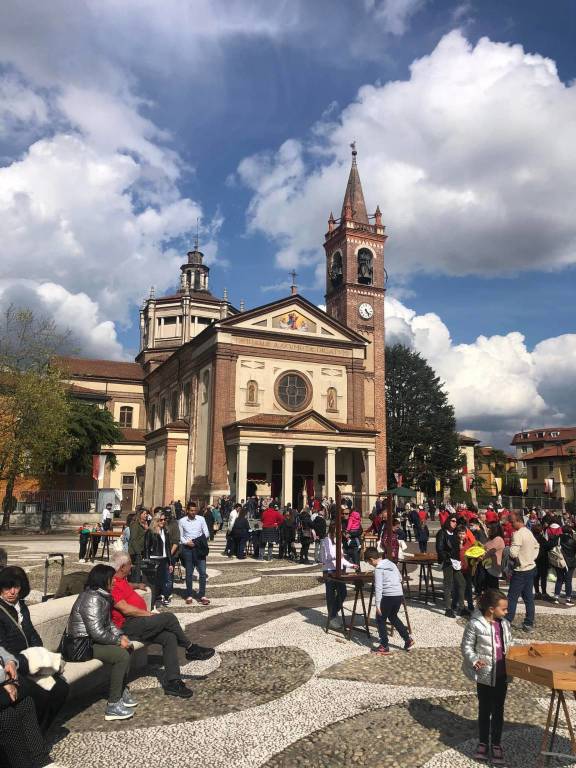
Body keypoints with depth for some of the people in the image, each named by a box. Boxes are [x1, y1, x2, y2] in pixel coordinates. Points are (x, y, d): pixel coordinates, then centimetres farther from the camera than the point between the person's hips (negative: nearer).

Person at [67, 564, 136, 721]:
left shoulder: (102, 596, 9)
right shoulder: (92, 599, -23)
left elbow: (108, 622, 17)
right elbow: (97, 633, -28)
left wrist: (121, 635, 2)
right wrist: (118, 641, -15)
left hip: (91, 640, 11)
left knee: (128, 647, 9)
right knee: (122, 655, -22)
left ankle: (121, 690, 18)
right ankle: (113, 706, -14)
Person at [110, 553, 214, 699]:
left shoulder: (121, 580, 18)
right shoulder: (112, 585, -16)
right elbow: (126, 609, -21)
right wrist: (149, 614, -15)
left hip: (138, 622, 10)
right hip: (128, 626, -10)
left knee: (169, 637, -9)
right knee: (169, 617, -18)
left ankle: (172, 682, -8)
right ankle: (191, 649, 2)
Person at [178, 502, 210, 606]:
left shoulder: (201, 519, 1)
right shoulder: (182, 521, 1)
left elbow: (206, 533, 2)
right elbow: (180, 536, 3)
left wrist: (199, 541, -12)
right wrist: (186, 542, -13)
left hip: (199, 548, 0)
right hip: (187, 548, 0)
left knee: (202, 572, -3)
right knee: (189, 573, 8)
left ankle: (202, 595, 5)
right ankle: (189, 596, 17)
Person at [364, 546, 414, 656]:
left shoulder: (378, 568, -10)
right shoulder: (391, 564, 13)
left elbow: (378, 587, -14)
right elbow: (400, 579, 20)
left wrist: (377, 604, -12)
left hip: (388, 596, -8)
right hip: (400, 595, 8)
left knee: (380, 620, 8)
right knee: (393, 617, 27)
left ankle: (384, 647, 9)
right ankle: (408, 640, 27)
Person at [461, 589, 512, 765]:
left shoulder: (504, 624, 0)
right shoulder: (475, 624, -17)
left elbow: (509, 645, 13)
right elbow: (466, 646, -11)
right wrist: (474, 660, -24)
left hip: (502, 675, 4)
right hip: (485, 675, -4)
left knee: (498, 710, 13)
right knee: (484, 709, 12)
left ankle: (496, 744, 27)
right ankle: (483, 742, 29)